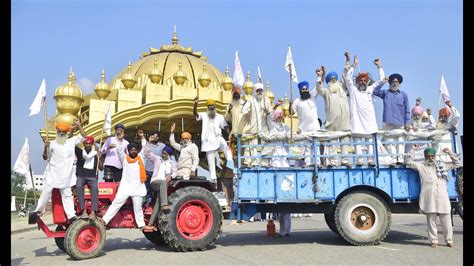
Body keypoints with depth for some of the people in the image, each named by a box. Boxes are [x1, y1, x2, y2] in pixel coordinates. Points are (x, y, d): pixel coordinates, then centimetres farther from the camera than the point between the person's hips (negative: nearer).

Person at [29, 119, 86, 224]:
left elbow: (83, 136, 2)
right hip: (52, 174, -2)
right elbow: (46, 158, -2)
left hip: (65, 175, 2)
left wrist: (79, 125, -9)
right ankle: (38, 211, 14)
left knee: (67, 194, 6)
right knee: (46, 192, 2)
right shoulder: (52, 144, -3)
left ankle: (71, 215, 6)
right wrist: (46, 148, -20)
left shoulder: (72, 141, 5)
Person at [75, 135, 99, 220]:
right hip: (81, 176, 0)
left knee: (95, 188, -32)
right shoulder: (80, 152, 10)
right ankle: (83, 211, -38)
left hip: (91, 176, 0)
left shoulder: (95, 154, 12)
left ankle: (93, 212, -42)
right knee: (79, 186, -34)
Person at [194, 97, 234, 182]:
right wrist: (195, 103, -26)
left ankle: (230, 161, -41)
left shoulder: (220, 117, 12)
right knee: (211, 161, 1)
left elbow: (225, 127, 9)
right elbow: (195, 113, -8)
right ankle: (213, 178, 7)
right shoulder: (204, 115, 9)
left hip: (217, 138, -1)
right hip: (208, 141, 1)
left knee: (223, 143, -37)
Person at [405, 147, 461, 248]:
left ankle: (449, 241, 13)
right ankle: (434, 241, 10)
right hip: (429, 197, -1)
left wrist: (450, 154, 12)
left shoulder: (442, 165, 19)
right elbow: (409, 163, 6)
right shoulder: (421, 166, 13)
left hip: (442, 197, 2)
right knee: (431, 220, 1)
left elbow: (457, 164, 24)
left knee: (446, 220, 3)